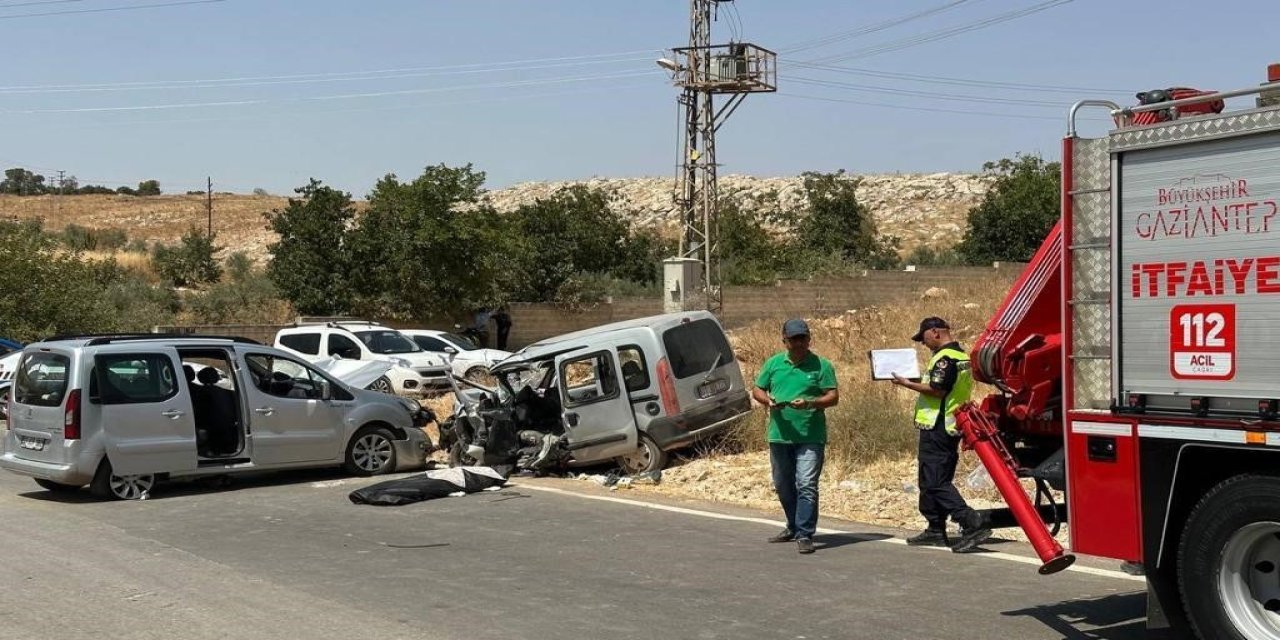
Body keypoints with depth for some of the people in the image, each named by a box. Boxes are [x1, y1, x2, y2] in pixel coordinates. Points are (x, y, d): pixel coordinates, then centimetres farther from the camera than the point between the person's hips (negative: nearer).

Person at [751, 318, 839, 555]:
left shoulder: (821, 365, -1)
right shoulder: (773, 363, 9)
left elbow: (833, 397, -4)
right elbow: (757, 390, 13)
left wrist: (810, 403, -22)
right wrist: (768, 400, -9)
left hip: (810, 437, -4)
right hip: (779, 435, 4)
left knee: (807, 486, -11)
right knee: (783, 486, 15)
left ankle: (805, 535, -7)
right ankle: (794, 527, 33)